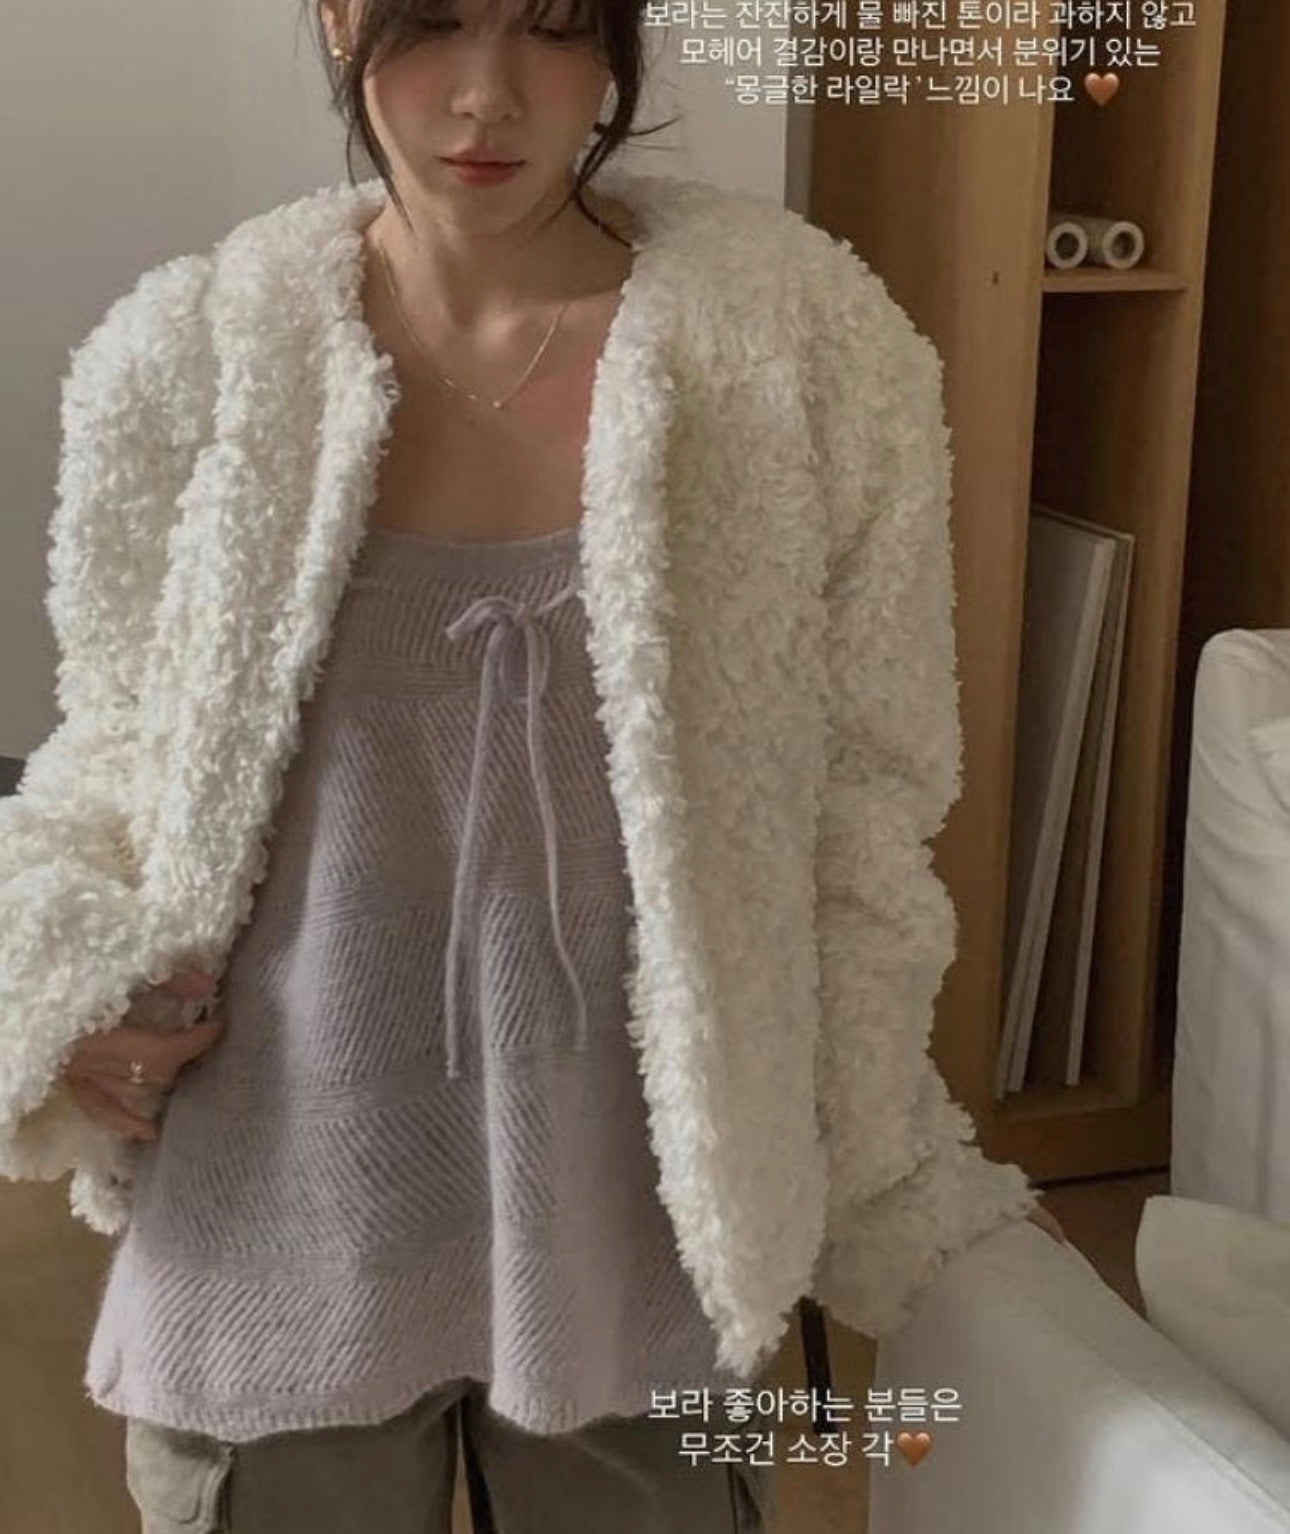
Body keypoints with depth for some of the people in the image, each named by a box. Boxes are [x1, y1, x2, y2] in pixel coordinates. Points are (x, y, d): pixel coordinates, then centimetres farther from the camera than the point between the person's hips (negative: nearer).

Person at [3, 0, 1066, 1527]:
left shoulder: (802, 343, -9)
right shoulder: (189, 353, -6)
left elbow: (859, 810, -1)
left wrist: (901, 1192, 3)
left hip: (635, 1231, 0)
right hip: (280, 1225, 1)